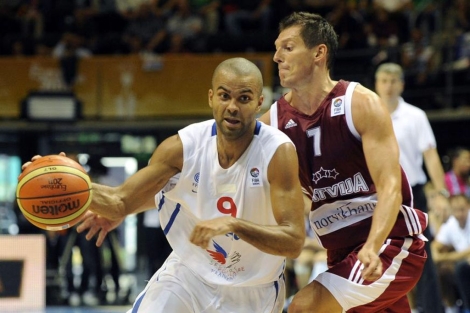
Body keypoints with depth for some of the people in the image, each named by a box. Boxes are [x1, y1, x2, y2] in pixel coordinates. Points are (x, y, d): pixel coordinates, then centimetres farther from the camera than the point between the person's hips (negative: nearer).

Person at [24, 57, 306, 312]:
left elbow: (294, 241, -28)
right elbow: (121, 202, -9)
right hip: (188, 273, 2)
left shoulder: (278, 153, -24)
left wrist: (233, 224, -43)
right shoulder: (183, 147, -16)